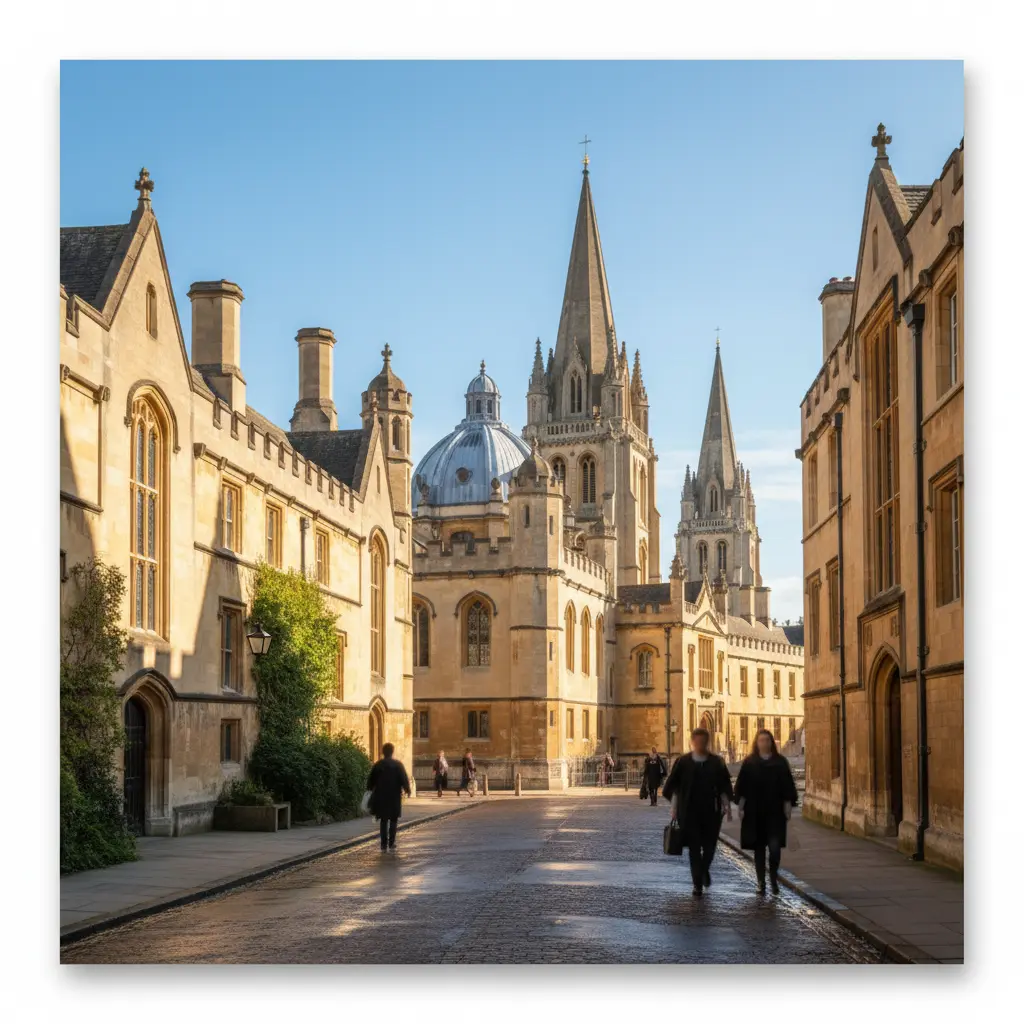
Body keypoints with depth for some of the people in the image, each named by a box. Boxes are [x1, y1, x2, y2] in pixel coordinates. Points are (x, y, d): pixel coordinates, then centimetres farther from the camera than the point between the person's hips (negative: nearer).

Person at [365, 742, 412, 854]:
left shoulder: (378, 765, 1)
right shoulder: (398, 765, -6)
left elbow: (371, 780, 7)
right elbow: (404, 779, -9)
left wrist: (371, 790, 23)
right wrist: (407, 790, 5)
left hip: (381, 797, 2)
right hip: (394, 798, -2)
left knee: (384, 821, 10)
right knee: (393, 821, 6)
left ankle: (383, 846, 5)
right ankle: (391, 845, -1)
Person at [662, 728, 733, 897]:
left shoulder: (716, 762, 3)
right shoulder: (683, 762, 1)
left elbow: (724, 786, 6)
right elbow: (673, 785, 5)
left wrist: (727, 805, -1)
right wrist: (674, 807, 2)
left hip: (711, 812, 1)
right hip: (689, 812, -1)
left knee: (710, 845, 7)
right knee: (694, 847, -2)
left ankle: (704, 869, 37)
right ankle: (697, 883, 3)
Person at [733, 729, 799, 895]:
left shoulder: (780, 762, 4)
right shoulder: (749, 763, 4)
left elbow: (788, 786, 5)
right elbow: (741, 787, 3)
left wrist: (788, 805, -2)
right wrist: (741, 806, -4)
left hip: (775, 812, -1)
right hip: (755, 813, 1)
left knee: (775, 847, -9)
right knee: (759, 848, 6)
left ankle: (773, 878, 9)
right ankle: (761, 881, 13)